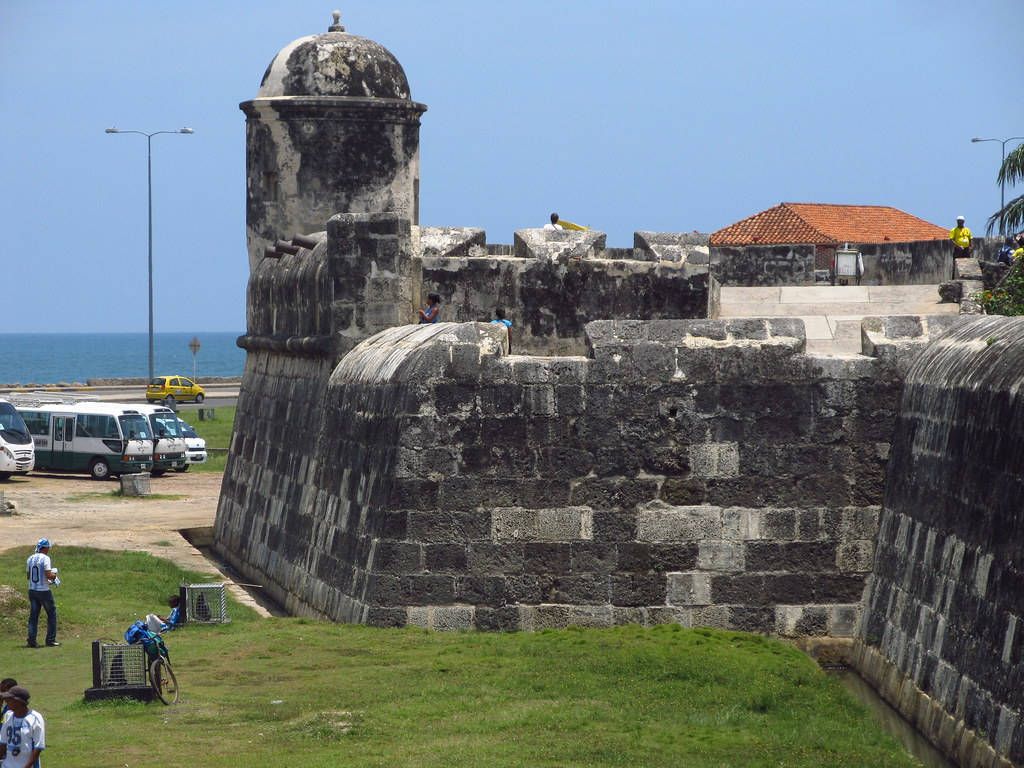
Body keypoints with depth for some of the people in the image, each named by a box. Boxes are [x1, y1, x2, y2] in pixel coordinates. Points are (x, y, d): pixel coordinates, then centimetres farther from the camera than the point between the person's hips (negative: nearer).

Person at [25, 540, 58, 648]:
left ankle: (31, 641, 2)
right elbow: (49, 575, -22)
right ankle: (50, 640, 8)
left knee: (33, 615, 8)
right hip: (44, 591, -6)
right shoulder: (45, 558, -14)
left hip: (32, 590, 6)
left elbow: (28, 576, 14)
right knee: (51, 614, 8)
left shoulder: (30, 559, 7)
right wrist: (54, 574, 1)